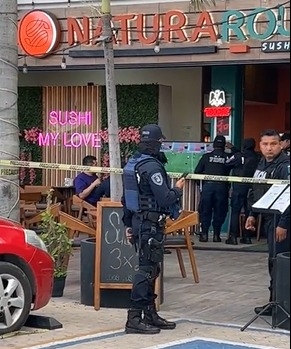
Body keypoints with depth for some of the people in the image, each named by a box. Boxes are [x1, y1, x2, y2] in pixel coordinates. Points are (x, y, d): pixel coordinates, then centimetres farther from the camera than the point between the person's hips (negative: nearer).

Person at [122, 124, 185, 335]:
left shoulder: (131, 164, 11)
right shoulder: (152, 167, -18)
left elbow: (126, 198, 17)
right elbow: (165, 199, -20)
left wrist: (128, 224, 23)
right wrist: (178, 189, -1)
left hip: (138, 223, 10)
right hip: (151, 225, -10)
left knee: (150, 269, 16)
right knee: (147, 269, -7)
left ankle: (150, 314, 23)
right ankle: (134, 318, -8)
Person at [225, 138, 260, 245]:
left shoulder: (238, 156, -10)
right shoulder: (257, 158, 3)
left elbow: (227, 164, -2)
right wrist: (233, 149, 27)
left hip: (239, 187, -4)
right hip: (252, 187, 4)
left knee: (235, 211, 0)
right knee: (249, 212, 10)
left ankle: (233, 237, -4)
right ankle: (247, 236, 13)